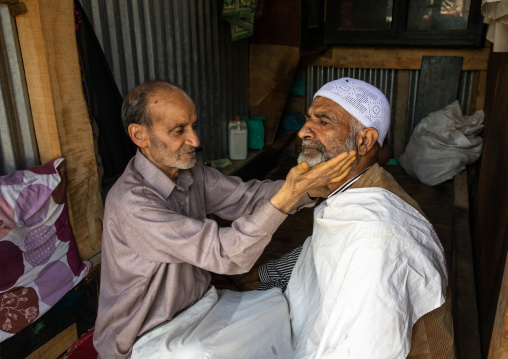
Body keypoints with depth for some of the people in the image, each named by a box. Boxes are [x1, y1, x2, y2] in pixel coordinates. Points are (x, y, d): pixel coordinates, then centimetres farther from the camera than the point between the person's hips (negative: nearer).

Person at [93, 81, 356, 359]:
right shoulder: (131, 203, -30)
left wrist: (308, 187, -23)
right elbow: (225, 255, -33)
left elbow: (245, 196, -7)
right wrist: (289, 194, -40)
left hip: (194, 306, 7)